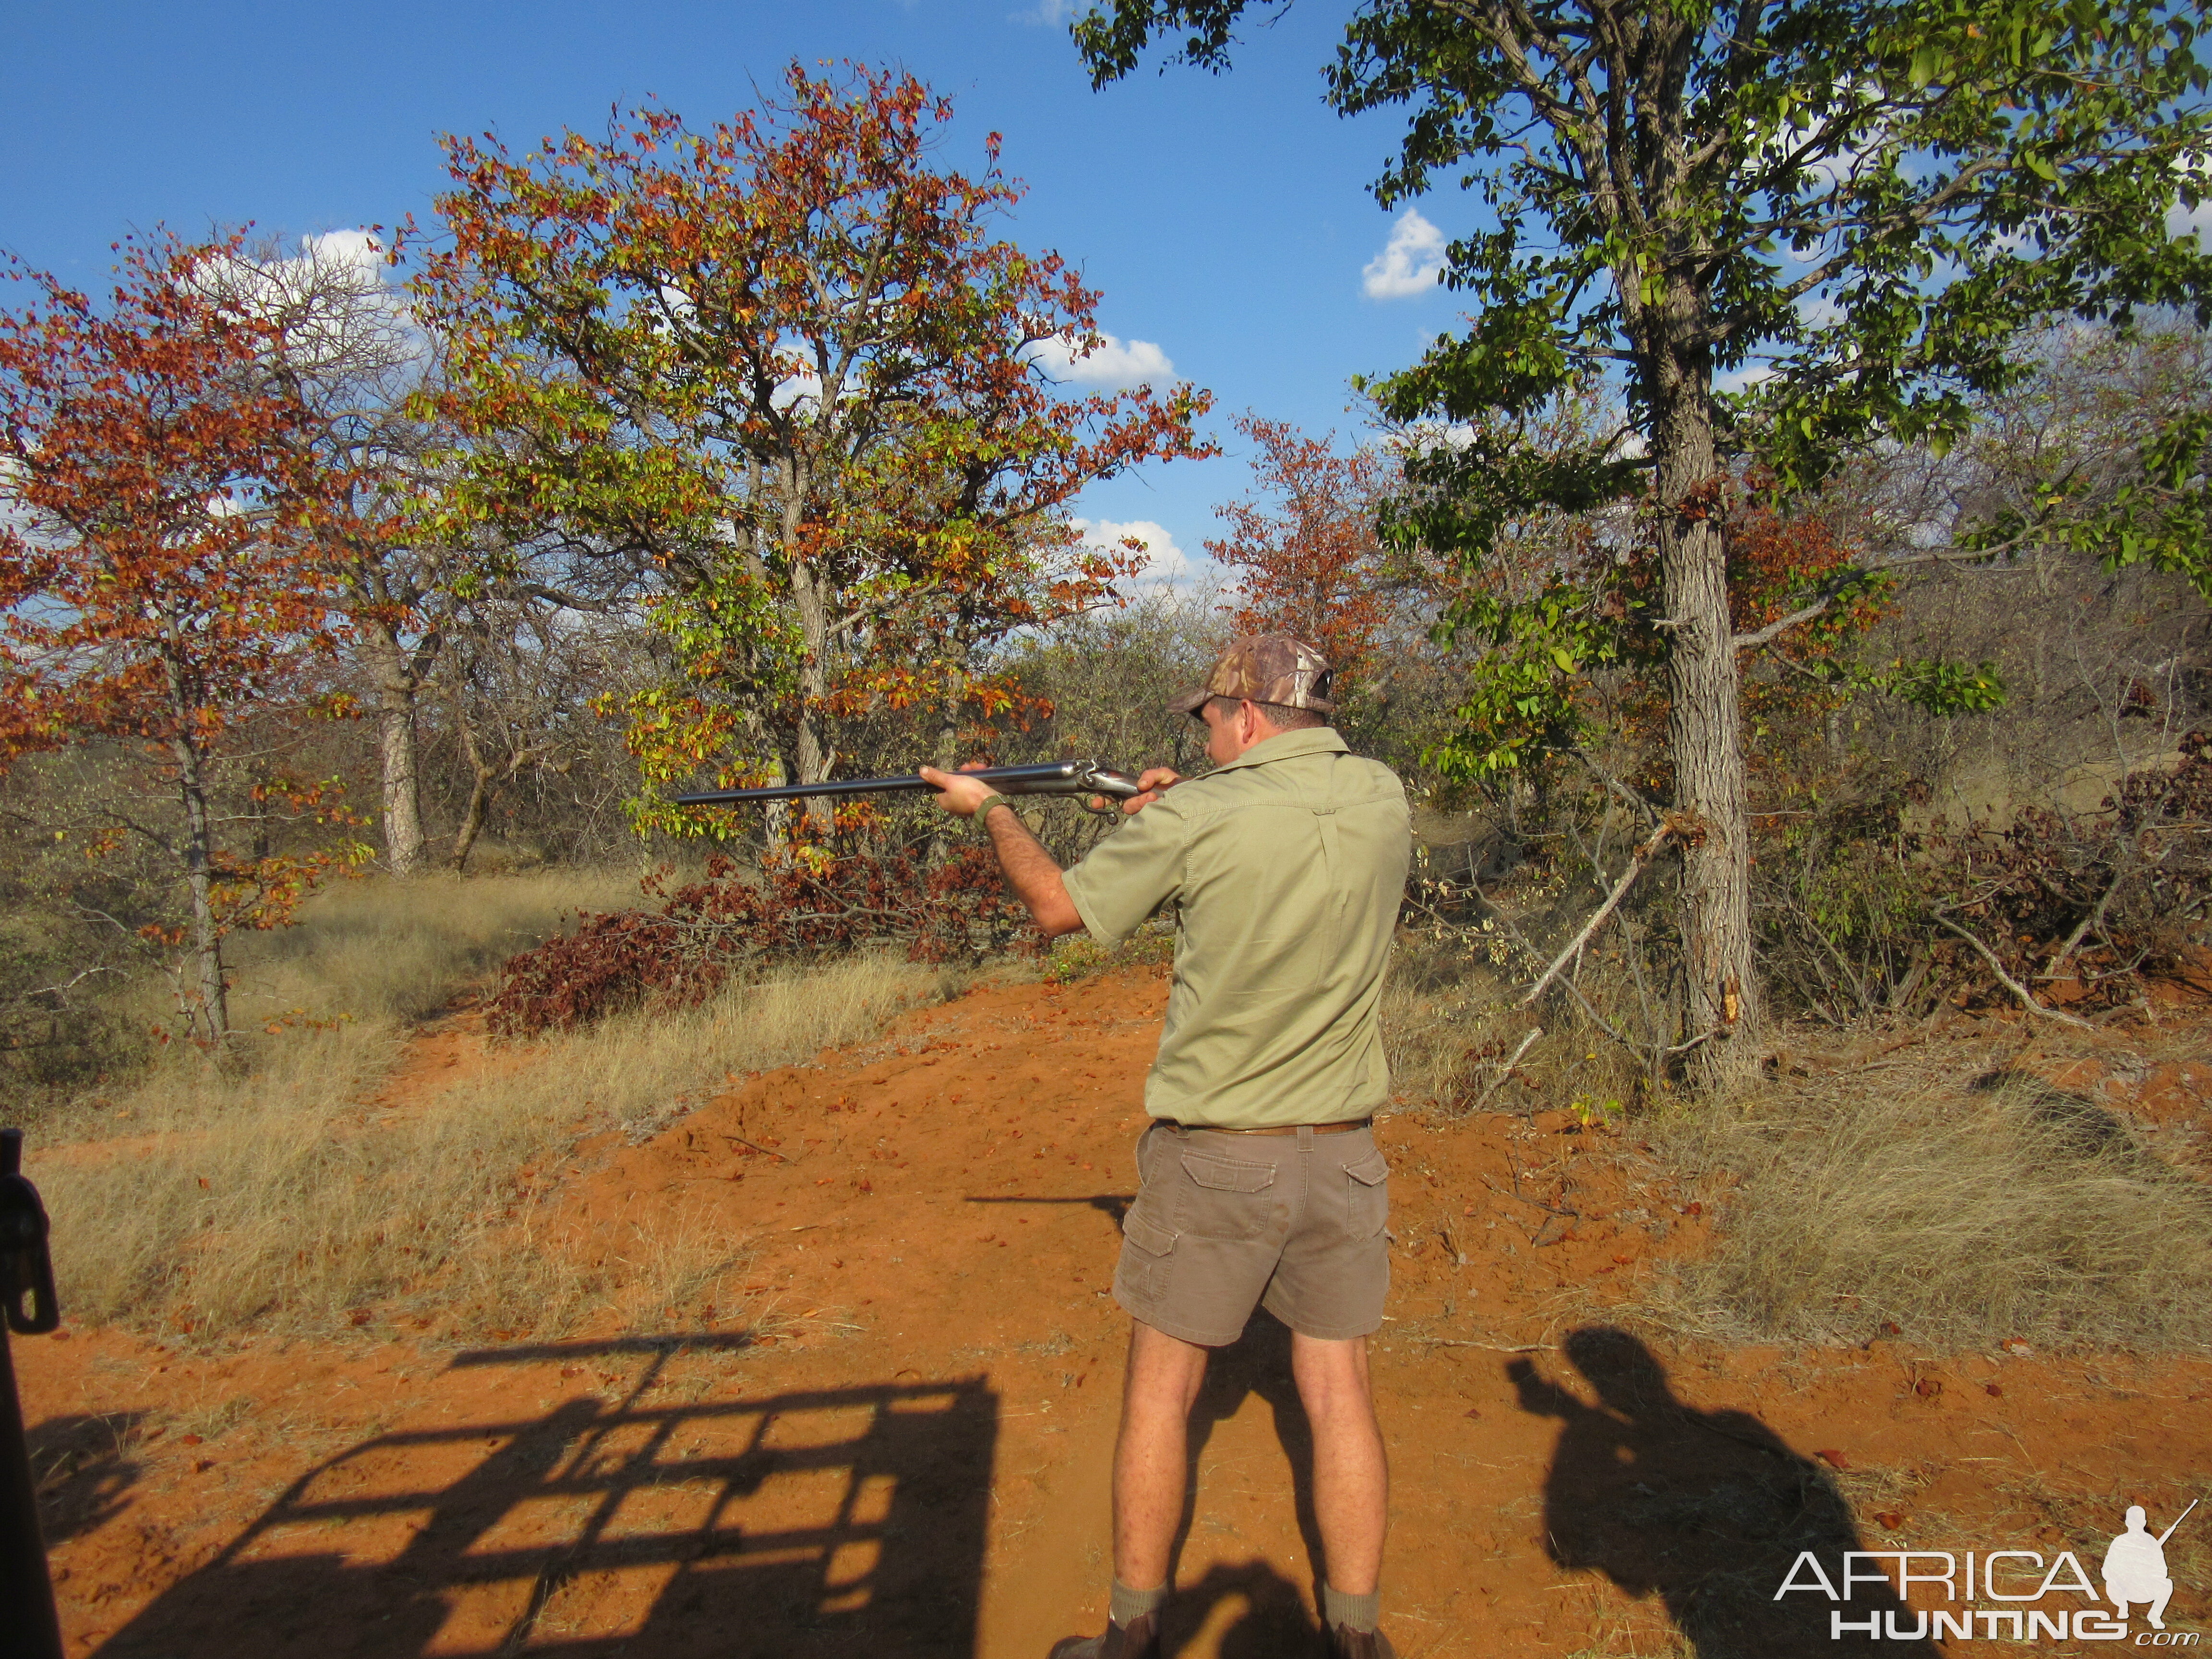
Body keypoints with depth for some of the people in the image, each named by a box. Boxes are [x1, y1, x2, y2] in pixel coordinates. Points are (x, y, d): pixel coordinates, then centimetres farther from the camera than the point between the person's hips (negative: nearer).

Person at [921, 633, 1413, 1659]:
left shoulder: (1198, 818, -15)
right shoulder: (1384, 802, -2)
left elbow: (1057, 908, -2)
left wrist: (988, 811, 13)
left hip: (1213, 1157, -4)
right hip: (1341, 1153, 4)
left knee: (1161, 1390, 12)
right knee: (1339, 1391, 14)